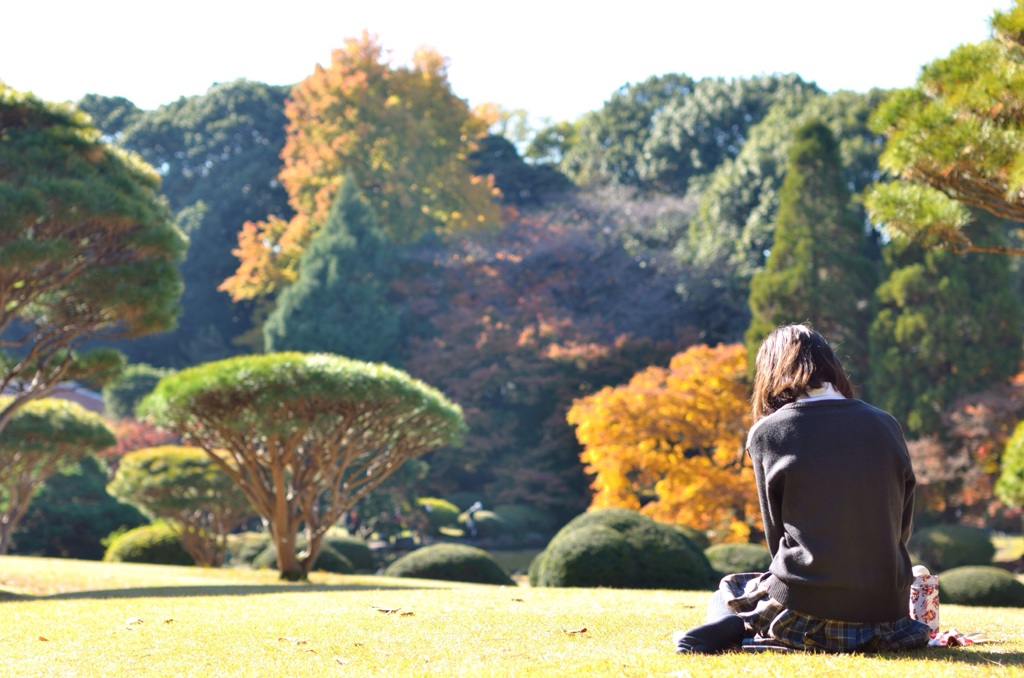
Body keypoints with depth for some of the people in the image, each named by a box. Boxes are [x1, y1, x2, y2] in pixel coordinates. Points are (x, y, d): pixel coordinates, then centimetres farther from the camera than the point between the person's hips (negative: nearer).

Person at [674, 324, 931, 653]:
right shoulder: (887, 425, 6)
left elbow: (777, 536, 4)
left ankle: (736, 628, -7)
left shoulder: (767, 432, -3)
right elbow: (903, 528, 12)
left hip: (804, 612, -1)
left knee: (725, 594, 31)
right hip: (886, 609, 1)